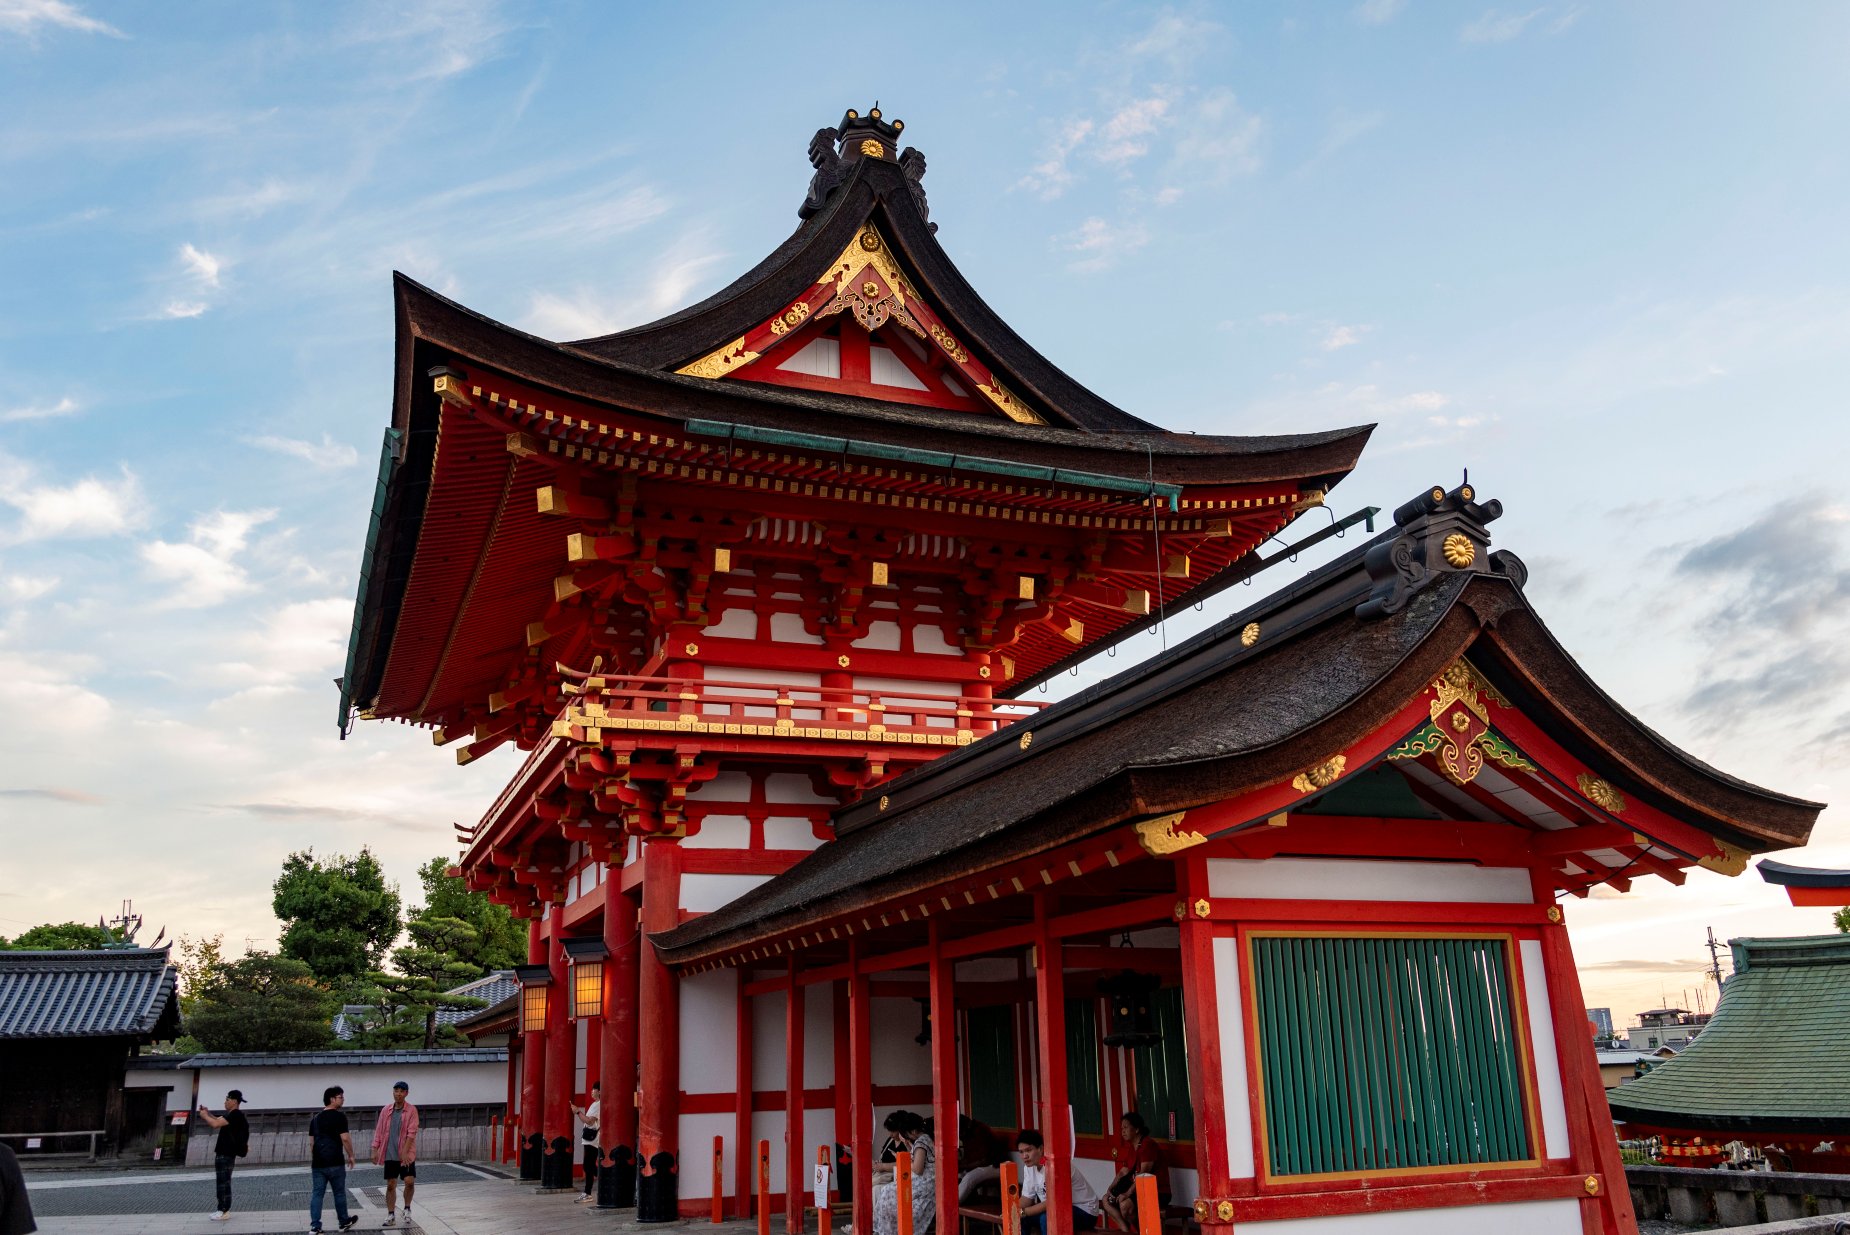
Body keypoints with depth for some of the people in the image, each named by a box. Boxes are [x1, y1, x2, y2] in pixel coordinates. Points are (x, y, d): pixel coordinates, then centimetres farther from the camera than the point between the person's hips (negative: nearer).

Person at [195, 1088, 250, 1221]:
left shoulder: (235, 1115, -18)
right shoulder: (232, 1115, 16)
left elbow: (215, 1124, -24)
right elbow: (217, 1120, 26)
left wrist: (204, 1116, -9)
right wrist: (207, 1112, 12)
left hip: (226, 1154, -11)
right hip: (225, 1153, 11)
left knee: (223, 1182, -8)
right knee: (223, 1182, 14)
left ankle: (224, 1211, -5)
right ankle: (224, 1209, 19)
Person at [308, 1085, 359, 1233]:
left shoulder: (315, 1118, 13)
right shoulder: (339, 1116, -9)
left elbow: (311, 1142, 15)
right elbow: (345, 1138, -13)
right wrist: (350, 1155, 0)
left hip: (317, 1163, 5)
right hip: (335, 1162, -5)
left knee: (316, 1193, 5)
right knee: (339, 1193, 8)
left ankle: (315, 1226, 1)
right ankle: (344, 1221, 21)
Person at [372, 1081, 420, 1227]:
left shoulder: (411, 1110, -7)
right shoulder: (385, 1110, 6)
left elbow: (412, 1133, -13)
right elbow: (379, 1131, 8)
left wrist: (404, 1152, -20)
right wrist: (375, 1150, 1)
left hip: (406, 1154, -3)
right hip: (389, 1155, 3)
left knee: (410, 1182, -12)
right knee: (390, 1185, 6)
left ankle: (407, 1209, 11)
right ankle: (391, 1215, 15)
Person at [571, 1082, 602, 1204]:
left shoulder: (598, 1105, -13)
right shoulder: (595, 1104, 18)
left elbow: (589, 1121, -20)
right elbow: (587, 1121, 20)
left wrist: (578, 1112, -12)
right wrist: (578, 1112, 12)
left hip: (592, 1140, -10)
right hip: (590, 1139, 10)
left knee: (588, 1167, -9)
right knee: (590, 1166, 13)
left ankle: (588, 1194, -6)